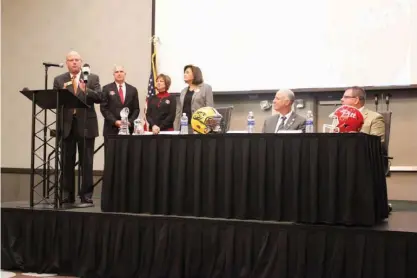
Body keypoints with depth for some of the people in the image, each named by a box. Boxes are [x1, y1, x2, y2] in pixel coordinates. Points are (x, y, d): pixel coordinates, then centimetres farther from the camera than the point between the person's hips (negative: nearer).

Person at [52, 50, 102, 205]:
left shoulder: (93, 78, 4)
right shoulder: (59, 80, 9)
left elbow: (99, 98, -6)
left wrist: (85, 90, -22)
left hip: (85, 125, -2)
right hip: (66, 125, 2)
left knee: (86, 162, 1)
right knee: (67, 162, 6)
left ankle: (86, 196, 6)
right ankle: (67, 195, 14)